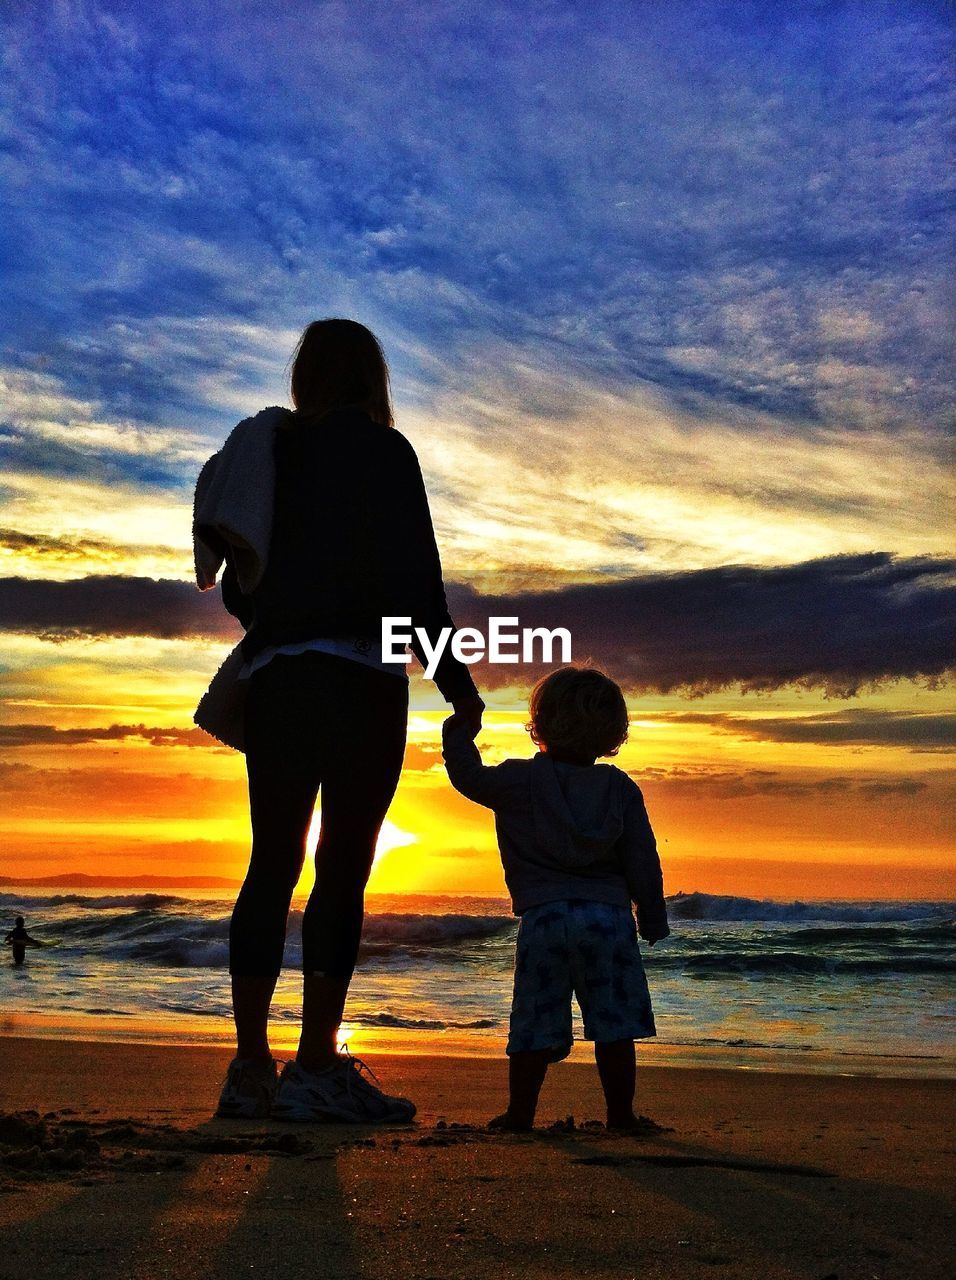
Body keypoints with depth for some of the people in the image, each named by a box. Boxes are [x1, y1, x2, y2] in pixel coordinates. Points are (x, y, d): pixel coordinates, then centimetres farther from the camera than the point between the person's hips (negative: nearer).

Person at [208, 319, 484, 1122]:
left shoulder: (273, 453, 16)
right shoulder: (382, 450, 0)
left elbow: (237, 586, 16)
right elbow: (413, 574, -8)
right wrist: (456, 681, -5)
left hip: (272, 677, 6)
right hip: (357, 677, -6)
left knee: (273, 865, 7)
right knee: (344, 867, -5)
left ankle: (252, 1068, 8)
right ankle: (318, 1069, -5)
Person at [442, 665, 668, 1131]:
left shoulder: (519, 780, 0)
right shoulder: (621, 789, 6)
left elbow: (468, 776, 11)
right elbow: (642, 863, 6)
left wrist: (459, 732, 27)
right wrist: (652, 920, 14)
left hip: (542, 918, -1)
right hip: (610, 914, 1)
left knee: (536, 1024, 6)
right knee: (614, 1025, 7)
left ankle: (520, 1113, 13)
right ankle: (620, 1114, 12)